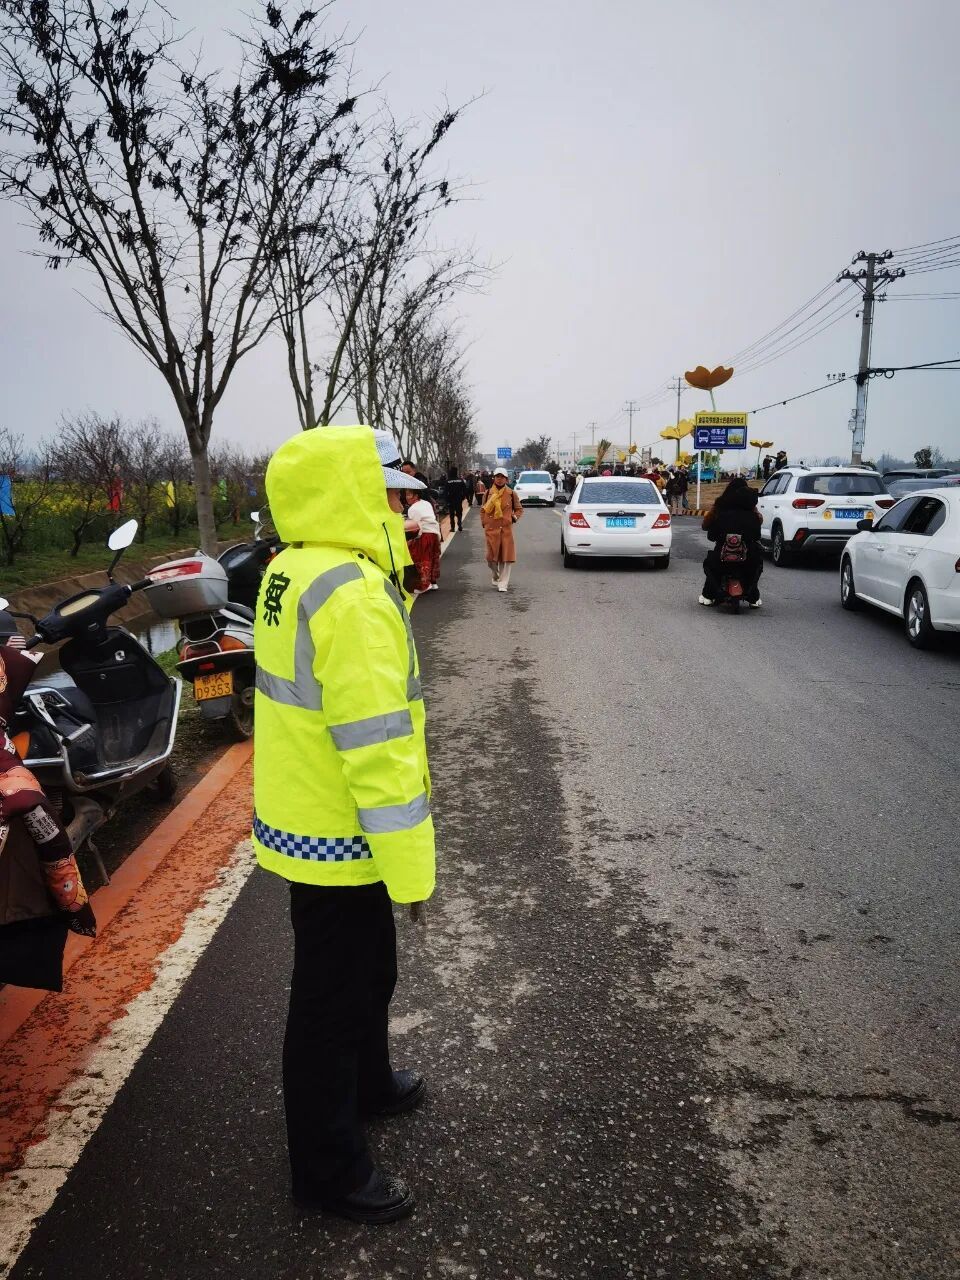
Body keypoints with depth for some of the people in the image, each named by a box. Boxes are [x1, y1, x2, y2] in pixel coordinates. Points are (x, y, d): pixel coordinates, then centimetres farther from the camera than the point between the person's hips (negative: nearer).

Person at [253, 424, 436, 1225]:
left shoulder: (297, 571, 5)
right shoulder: (351, 593, -27)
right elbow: (377, 747, -28)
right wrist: (410, 865, -20)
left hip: (312, 817, 10)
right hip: (340, 839, -9)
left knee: (367, 971, 28)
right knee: (333, 998, 9)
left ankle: (367, 1083, 51)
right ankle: (329, 1167, 30)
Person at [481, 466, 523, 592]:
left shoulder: (511, 494, 3)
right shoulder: (488, 494, 6)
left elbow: (519, 509, 14)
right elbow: (483, 510, 16)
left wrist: (514, 518, -1)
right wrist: (484, 523, 6)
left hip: (506, 529, -1)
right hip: (491, 529, 1)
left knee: (507, 557, -6)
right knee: (491, 557, 1)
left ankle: (503, 583, 1)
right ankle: (496, 576, 31)